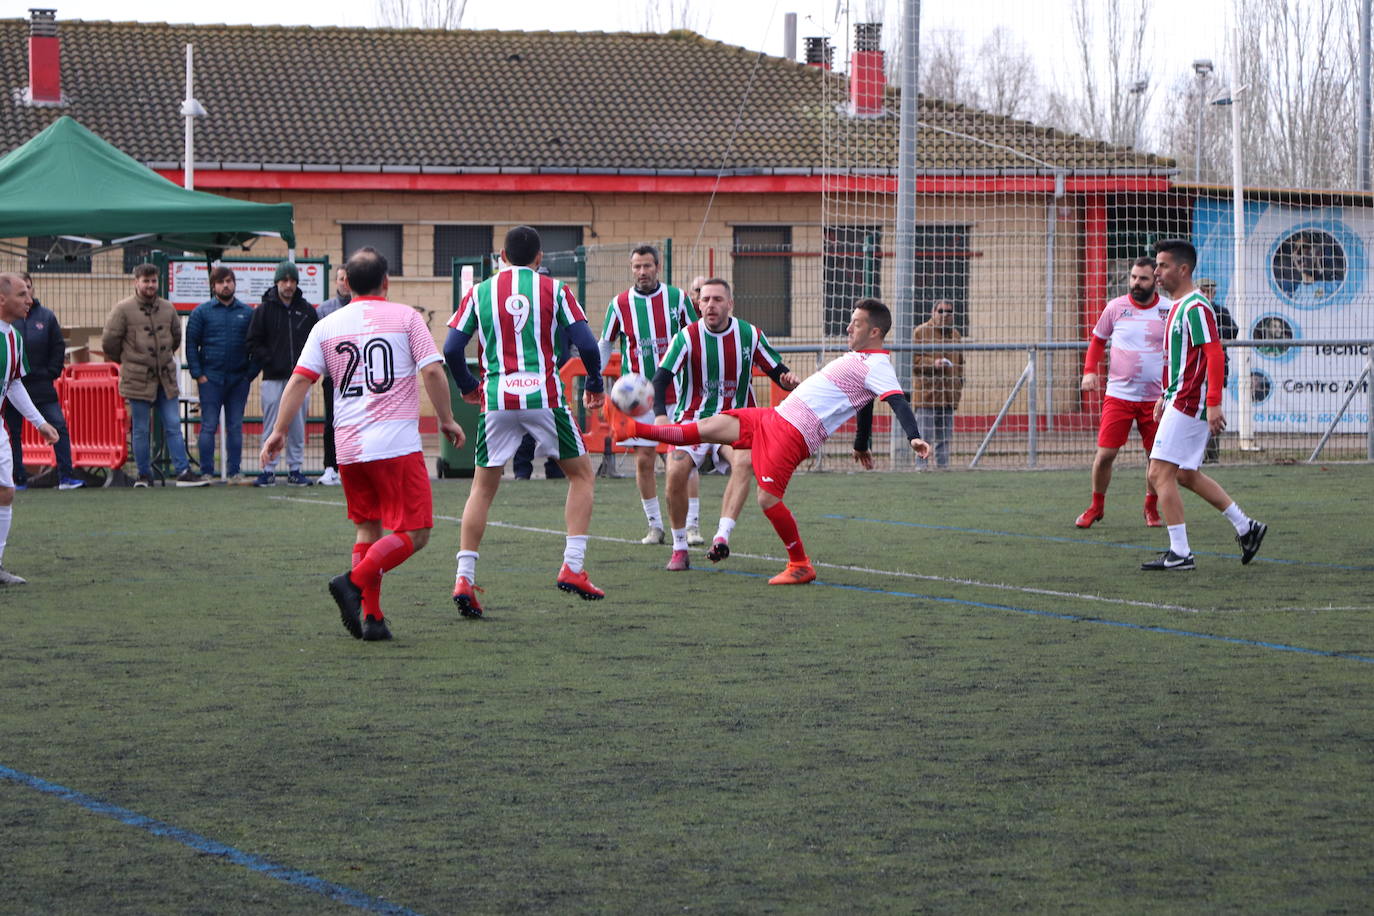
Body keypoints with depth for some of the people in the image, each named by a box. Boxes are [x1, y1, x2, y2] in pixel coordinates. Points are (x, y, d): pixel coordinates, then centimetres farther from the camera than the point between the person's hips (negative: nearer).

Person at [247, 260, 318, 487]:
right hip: (273, 379, -2)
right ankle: (268, 470, 3)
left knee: (298, 426, 4)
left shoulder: (307, 310, 9)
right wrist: (270, 362, -8)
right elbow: (253, 343, 2)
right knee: (272, 427, -2)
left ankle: (295, 470, 10)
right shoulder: (264, 310, 3)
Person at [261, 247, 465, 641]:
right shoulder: (405, 317, 2)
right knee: (413, 534, -2)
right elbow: (432, 372, -5)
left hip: (348, 446, 5)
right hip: (397, 442, -5)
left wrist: (279, 431, 8)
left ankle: (372, 617, 8)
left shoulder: (327, 326, 9)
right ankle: (354, 583, -21)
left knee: (367, 529, 17)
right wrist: (447, 419, 6)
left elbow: (299, 380, 3)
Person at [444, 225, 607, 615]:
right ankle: (572, 566, 4)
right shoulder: (553, 289, 4)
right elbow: (587, 344, -2)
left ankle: (464, 578, 0)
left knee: (483, 487, 11)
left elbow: (451, 348, 3)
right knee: (582, 474, 15)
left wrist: (467, 386, 21)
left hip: (497, 398, 2)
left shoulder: (480, 292, 8)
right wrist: (594, 386, 15)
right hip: (543, 396, -2)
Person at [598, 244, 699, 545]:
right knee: (644, 461, 0)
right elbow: (604, 346, 10)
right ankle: (655, 525, 11)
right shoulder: (620, 304, 1)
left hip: (676, 393, -1)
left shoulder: (677, 298, 1)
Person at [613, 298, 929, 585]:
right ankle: (635, 429, 18)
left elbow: (898, 401, -28)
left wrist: (914, 437, -45)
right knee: (709, 427, 10)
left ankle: (800, 566, 2)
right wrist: (861, 445, 46)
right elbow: (865, 406, 32)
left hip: (793, 434, -10)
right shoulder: (860, 359, 19)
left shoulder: (877, 368, -13)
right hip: (776, 418, 10)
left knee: (768, 499, -14)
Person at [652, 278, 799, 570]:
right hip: (692, 420, 0)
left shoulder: (750, 335, -2)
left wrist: (789, 380, -19)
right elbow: (661, 379, -16)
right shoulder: (686, 337, -7)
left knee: (744, 461, -32)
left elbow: (778, 371, 6)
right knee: (676, 474, -23)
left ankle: (722, 536, -40)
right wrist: (659, 413, -35)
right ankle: (679, 549, -3)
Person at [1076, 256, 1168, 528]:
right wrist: (1090, 370, -2)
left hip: (1155, 398, 0)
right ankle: (1096, 506, 15)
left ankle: (1151, 507, 24)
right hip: (1118, 394, 0)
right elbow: (1097, 340, 14)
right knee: (1105, 453, -5)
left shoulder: (1168, 311, -1)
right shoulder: (1116, 307, 0)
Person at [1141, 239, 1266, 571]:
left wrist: (1214, 403, -27)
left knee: (1160, 473, -10)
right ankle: (1246, 527, 24)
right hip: (1179, 399, 11)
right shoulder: (1178, 306, 16)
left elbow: (1214, 354, -22)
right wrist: (1165, 397, 25)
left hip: (1188, 403, -11)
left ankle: (1180, 553, -8)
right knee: (1186, 474, 17)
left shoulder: (1195, 308, -15)